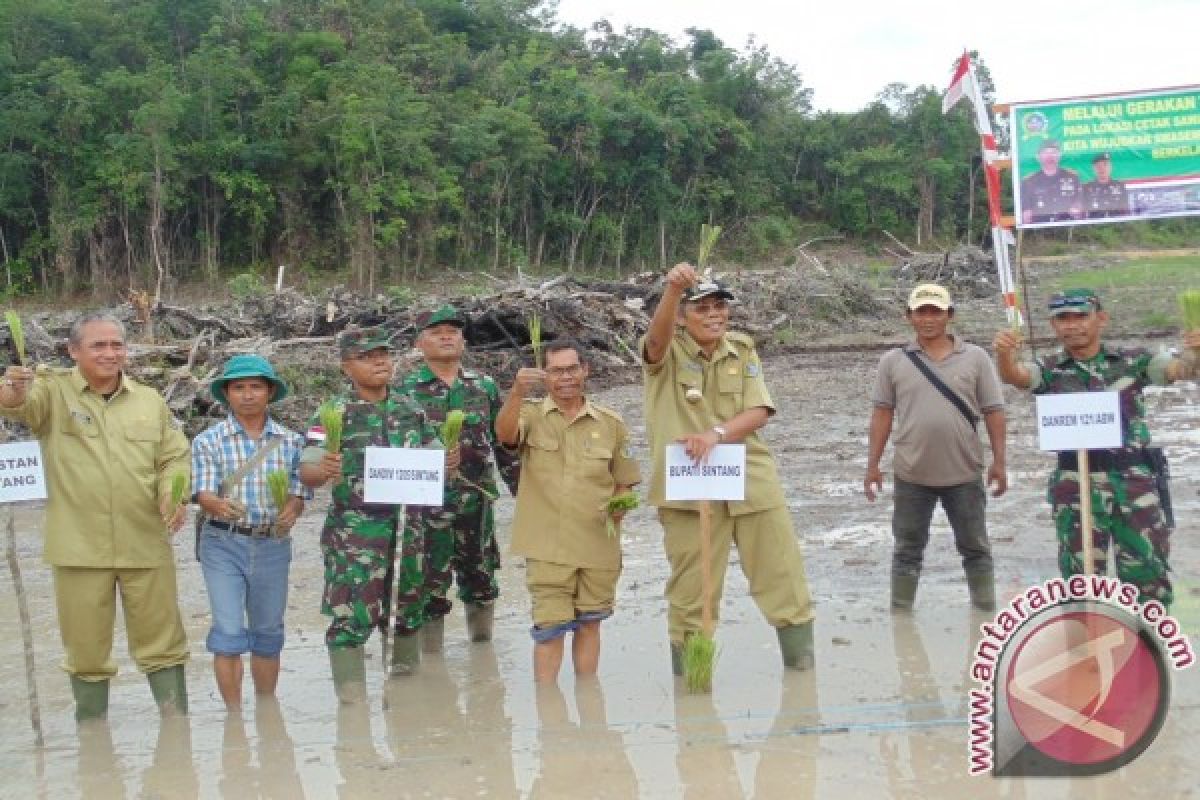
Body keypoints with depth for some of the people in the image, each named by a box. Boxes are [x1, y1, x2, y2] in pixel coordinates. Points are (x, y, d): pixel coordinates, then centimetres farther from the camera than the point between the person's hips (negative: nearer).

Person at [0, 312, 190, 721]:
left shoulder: (150, 400, 8)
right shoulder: (54, 392, -3)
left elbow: (174, 457, 9)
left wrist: (174, 495, -11)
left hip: (145, 545, 2)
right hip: (79, 548, -2)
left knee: (162, 641, 10)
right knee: (86, 649, 9)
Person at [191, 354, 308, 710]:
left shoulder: (291, 441, 4)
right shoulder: (209, 441, -2)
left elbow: (298, 496, 2)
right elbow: (203, 494, -12)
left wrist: (291, 511, -21)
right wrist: (218, 505, -35)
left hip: (273, 545, 3)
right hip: (224, 545, -2)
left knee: (268, 632, 12)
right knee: (228, 632, -7)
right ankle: (234, 714, 3)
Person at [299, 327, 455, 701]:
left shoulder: (411, 409, 8)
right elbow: (306, 473, -11)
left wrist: (449, 460, -6)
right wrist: (325, 470, -34)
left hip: (406, 526, 5)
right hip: (354, 531, -5)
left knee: (407, 608, 15)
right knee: (352, 617, -8)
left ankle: (407, 678, 34)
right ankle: (352, 699, 2)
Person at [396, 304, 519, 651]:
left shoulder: (485, 386, 8)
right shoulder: (407, 390, -2)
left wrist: (522, 487, 11)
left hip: (478, 501, 3)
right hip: (427, 503, -3)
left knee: (481, 582, 14)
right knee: (430, 586, 4)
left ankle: (482, 643, 31)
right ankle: (432, 654, 17)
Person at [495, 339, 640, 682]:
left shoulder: (611, 423, 6)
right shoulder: (531, 414, 0)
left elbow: (623, 481, 13)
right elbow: (505, 433, -23)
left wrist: (620, 505, -8)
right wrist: (517, 392, -39)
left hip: (598, 545, 2)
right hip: (548, 545, -2)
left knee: (588, 624, 13)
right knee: (549, 628, -2)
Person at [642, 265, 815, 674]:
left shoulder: (743, 350, 8)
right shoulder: (667, 352, -3)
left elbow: (759, 411, -2)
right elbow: (657, 336, -28)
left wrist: (717, 432, -21)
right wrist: (672, 290, -47)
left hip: (752, 483, 4)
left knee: (784, 578, 9)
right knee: (691, 593, 3)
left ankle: (802, 666, 24)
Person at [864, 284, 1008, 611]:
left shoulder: (975, 358, 1)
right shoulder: (893, 361, 1)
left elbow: (993, 411, 1)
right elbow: (882, 413, 4)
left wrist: (999, 462, -3)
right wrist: (873, 465, 1)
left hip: (964, 473, 0)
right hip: (911, 474, 0)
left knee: (975, 548, 11)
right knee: (907, 550, 9)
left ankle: (986, 611, 22)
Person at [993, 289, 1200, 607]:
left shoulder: (1133, 360, 4)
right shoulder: (1050, 370, 3)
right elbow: (1014, 375, -16)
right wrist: (1004, 353, -39)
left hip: (1134, 479, 0)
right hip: (1076, 485, 0)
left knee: (1148, 570, 7)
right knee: (1081, 574, 8)